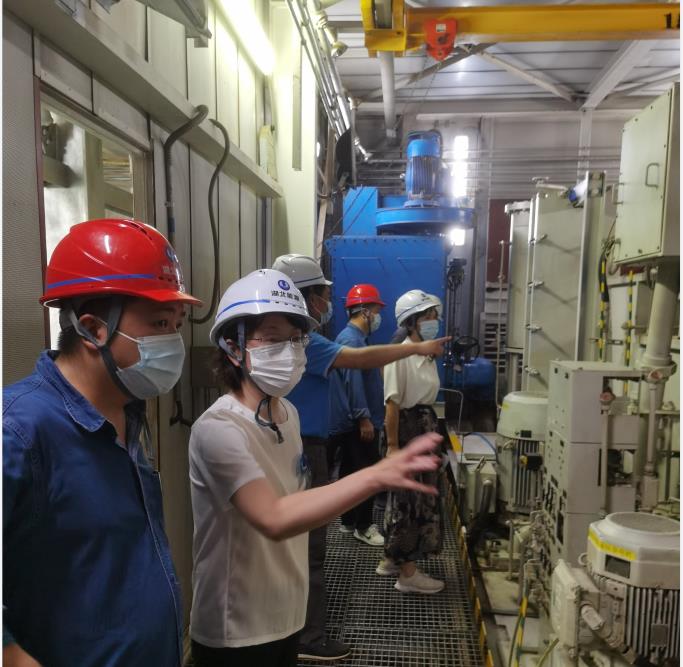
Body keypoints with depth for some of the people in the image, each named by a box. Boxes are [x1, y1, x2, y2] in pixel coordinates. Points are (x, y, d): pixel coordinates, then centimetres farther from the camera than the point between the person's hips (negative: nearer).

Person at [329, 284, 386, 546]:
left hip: (351, 422, 10)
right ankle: (363, 526, 11)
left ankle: (348, 521, 26)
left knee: (350, 470, 16)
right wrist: (364, 418, -22)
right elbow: (353, 381, -23)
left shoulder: (354, 336, 15)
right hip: (358, 422, -10)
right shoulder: (352, 339, -18)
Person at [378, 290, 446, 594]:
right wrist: (393, 446, -21)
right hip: (406, 429, -9)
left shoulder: (428, 355, 10)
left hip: (425, 428, 9)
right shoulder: (400, 355, -17)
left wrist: (431, 434, 14)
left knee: (420, 497, 17)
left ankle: (392, 558, 33)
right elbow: (392, 403, -20)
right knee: (408, 499, 1)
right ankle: (407, 574, 16)